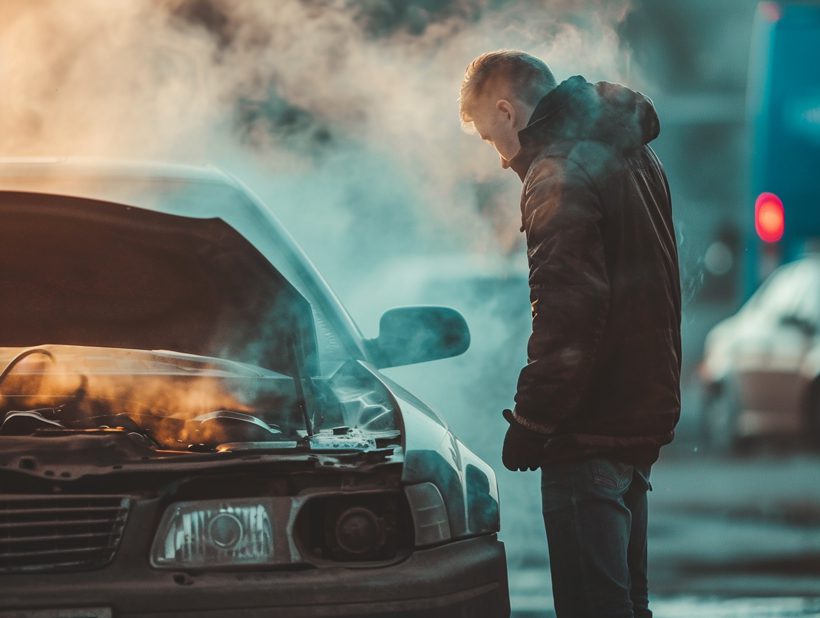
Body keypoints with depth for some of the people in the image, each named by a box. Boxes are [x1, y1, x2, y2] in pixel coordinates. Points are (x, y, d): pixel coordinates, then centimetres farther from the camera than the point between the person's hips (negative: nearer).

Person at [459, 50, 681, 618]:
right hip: (644, 417, 10)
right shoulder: (635, 156, 16)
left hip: (590, 434, -10)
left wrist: (529, 422, -16)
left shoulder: (561, 172, -14)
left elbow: (568, 310, -22)